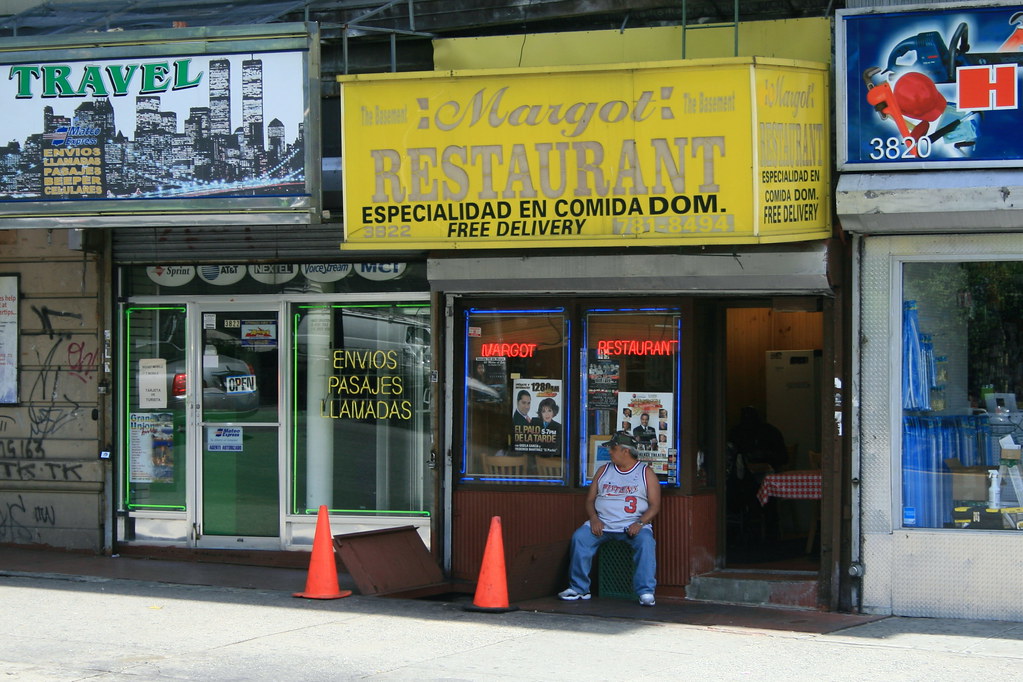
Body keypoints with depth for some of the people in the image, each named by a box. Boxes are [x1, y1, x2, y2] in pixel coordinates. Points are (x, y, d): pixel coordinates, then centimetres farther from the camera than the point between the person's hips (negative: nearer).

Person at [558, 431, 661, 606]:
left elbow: (654, 505, -1)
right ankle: (579, 588, -14)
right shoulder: (604, 471, 17)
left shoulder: (646, 473, 6)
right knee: (579, 537, -22)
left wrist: (640, 523, -18)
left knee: (646, 541, -33)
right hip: (602, 523, 3)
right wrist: (594, 518, -7)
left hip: (633, 525, -3)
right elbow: (590, 500, 14)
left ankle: (646, 592, -32)